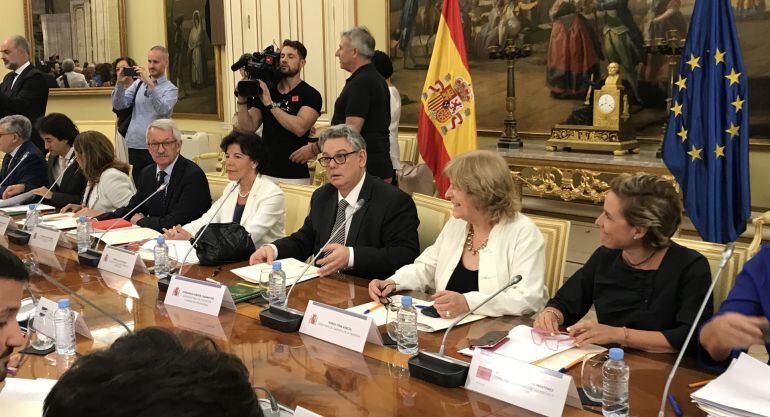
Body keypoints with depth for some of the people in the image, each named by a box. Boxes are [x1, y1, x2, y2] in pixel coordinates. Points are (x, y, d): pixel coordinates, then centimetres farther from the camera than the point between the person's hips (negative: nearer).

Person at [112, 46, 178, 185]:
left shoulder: (170, 89, -2)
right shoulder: (138, 83, 12)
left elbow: (163, 110, -22)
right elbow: (119, 105, 5)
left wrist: (150, 85, -28)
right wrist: (120, 84, -10)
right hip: (134, 145, 5)